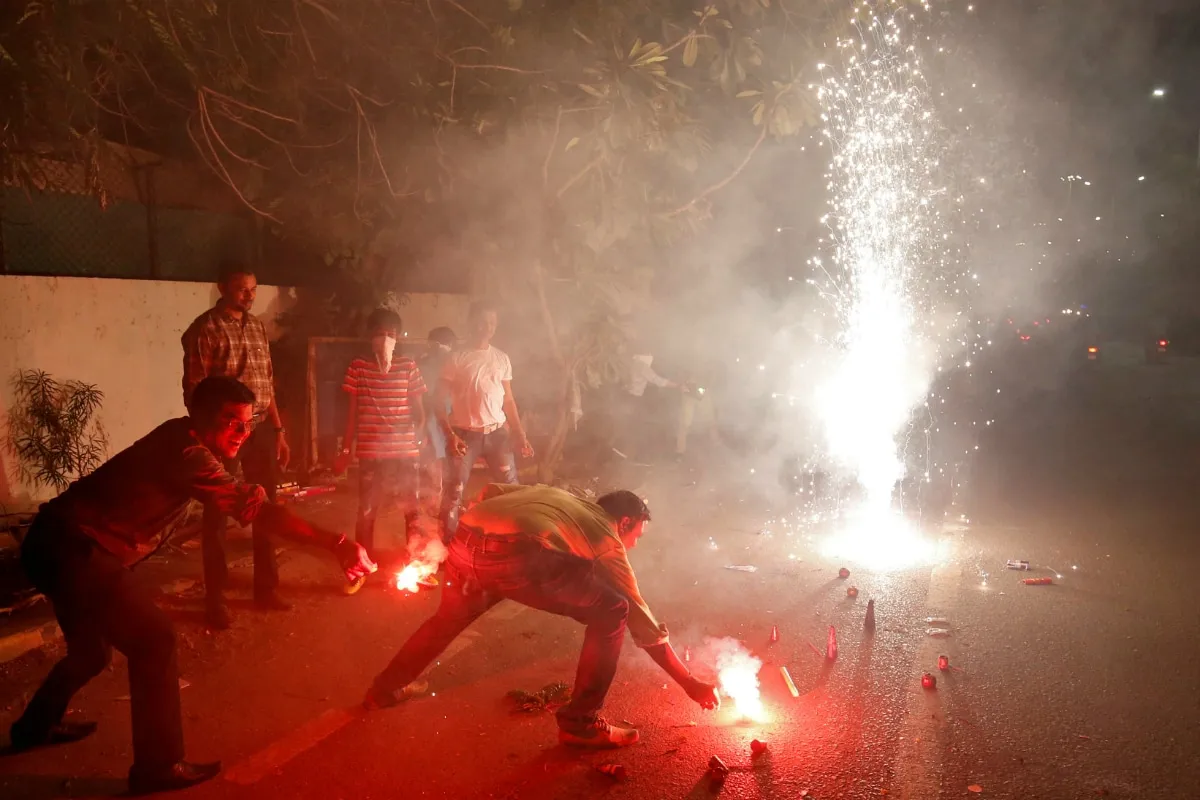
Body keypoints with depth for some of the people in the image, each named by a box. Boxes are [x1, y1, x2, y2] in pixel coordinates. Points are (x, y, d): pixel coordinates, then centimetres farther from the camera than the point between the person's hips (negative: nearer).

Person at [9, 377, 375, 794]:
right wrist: (336, 544, -33)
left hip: (58, 543, 10)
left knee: (92, 649, 27)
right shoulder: (187, 452, -24)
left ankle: (36, 726, 52)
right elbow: (252, 508, -31)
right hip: (70, 548, -10)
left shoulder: (182, 440, 6)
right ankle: (158, 766, 0)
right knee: (153, 638, -9)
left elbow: (242, 500, 13)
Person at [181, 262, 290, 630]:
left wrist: (278, 429, 13)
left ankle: (266, 588, 25)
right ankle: (215, 598, 14)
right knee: (217, 513, 3)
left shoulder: (257, 326, 12)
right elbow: (194, 390, -10)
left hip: (262, 428, 6)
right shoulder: (205, 329, -7)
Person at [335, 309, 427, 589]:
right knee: (366, 511, 5)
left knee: (412, 510, 8)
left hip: (405, 452, 1)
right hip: (371, 453, 0)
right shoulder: (358, 367, 0)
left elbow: (419, 411, 3)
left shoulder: (408, 366, 1)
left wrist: (418, 437, -16)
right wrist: (346, 449, 5)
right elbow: (353, 412, 6)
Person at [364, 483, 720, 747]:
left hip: (465, 542, 7)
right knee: (611, 613, 9)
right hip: (516, 554, -7)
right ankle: (581, 723, 15)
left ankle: (386, 689, 52)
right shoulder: (608, 540, 21)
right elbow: (642, 620, 21)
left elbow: (491, 492, 28)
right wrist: (690, 683, 27)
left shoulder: (558, 496, 37)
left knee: (451, 616, 37)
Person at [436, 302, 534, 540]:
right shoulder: (456, 359, -3)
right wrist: (450, 435, -15)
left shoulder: (502, 358, 8)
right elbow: (439, 400, -4)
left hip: (497, 432, 3)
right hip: (465, 433, -3)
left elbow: (508, 400, 13)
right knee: (454, 491, 0)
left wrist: (520, 434, 5)